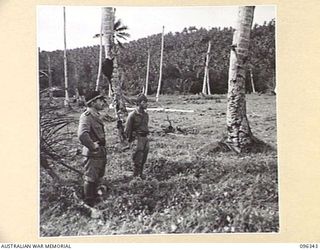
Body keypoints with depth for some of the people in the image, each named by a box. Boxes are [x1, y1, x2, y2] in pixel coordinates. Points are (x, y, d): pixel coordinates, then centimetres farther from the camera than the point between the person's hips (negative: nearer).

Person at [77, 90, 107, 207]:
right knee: (90, 179, 4)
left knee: (98, 177, 24)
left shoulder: (96, 116, 9)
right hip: (93, 154, -9)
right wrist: (93, 146, -26)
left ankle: (94, 196, 43)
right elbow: (82, 135, -39)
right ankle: (89, 203, 18)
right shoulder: (86, 116, -21)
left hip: (101, 153, 9)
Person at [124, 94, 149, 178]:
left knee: (143, 160, 14)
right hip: (137, 138, -7)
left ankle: (140, 174, 28)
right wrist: (130, 140, -5)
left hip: (145, 138, 7)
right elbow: (127, 129, -8)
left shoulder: (146, 115, 10)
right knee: (137, 160, -3)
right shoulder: (133, 115, -12)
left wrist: (146, 135, 16)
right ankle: (135, 176, 8)